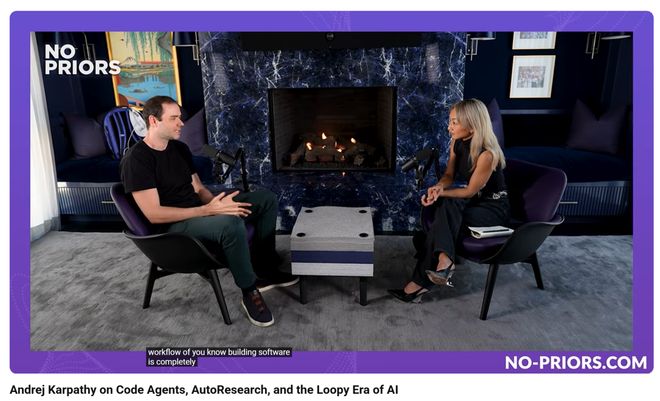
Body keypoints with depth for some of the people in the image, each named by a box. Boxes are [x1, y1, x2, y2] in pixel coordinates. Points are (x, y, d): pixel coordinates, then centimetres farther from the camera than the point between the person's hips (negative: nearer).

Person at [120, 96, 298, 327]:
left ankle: (264, 271, 4)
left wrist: (218, 204, -10)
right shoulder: (136, 159, -16)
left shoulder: (180, 148, 10)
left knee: (267, 199, 0)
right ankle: (250, 293, -17)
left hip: (198, 213, 9)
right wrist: (209, 210, -26)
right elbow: (154, 214, -22)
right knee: (231, 223, -39)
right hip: (173, 226, -8)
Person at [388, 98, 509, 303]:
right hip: (471, 201, 6)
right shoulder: (457, 143, -3)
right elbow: (449, 175, 5)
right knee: (446, 206, -27)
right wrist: (439, 187, -17)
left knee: (443, 221, -27)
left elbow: (471, 191, -19)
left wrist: (441, 193, -24)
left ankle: (420, 282, -25)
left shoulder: (487, 154, -26)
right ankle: (444, 259, -32)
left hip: (492, 207, -6)